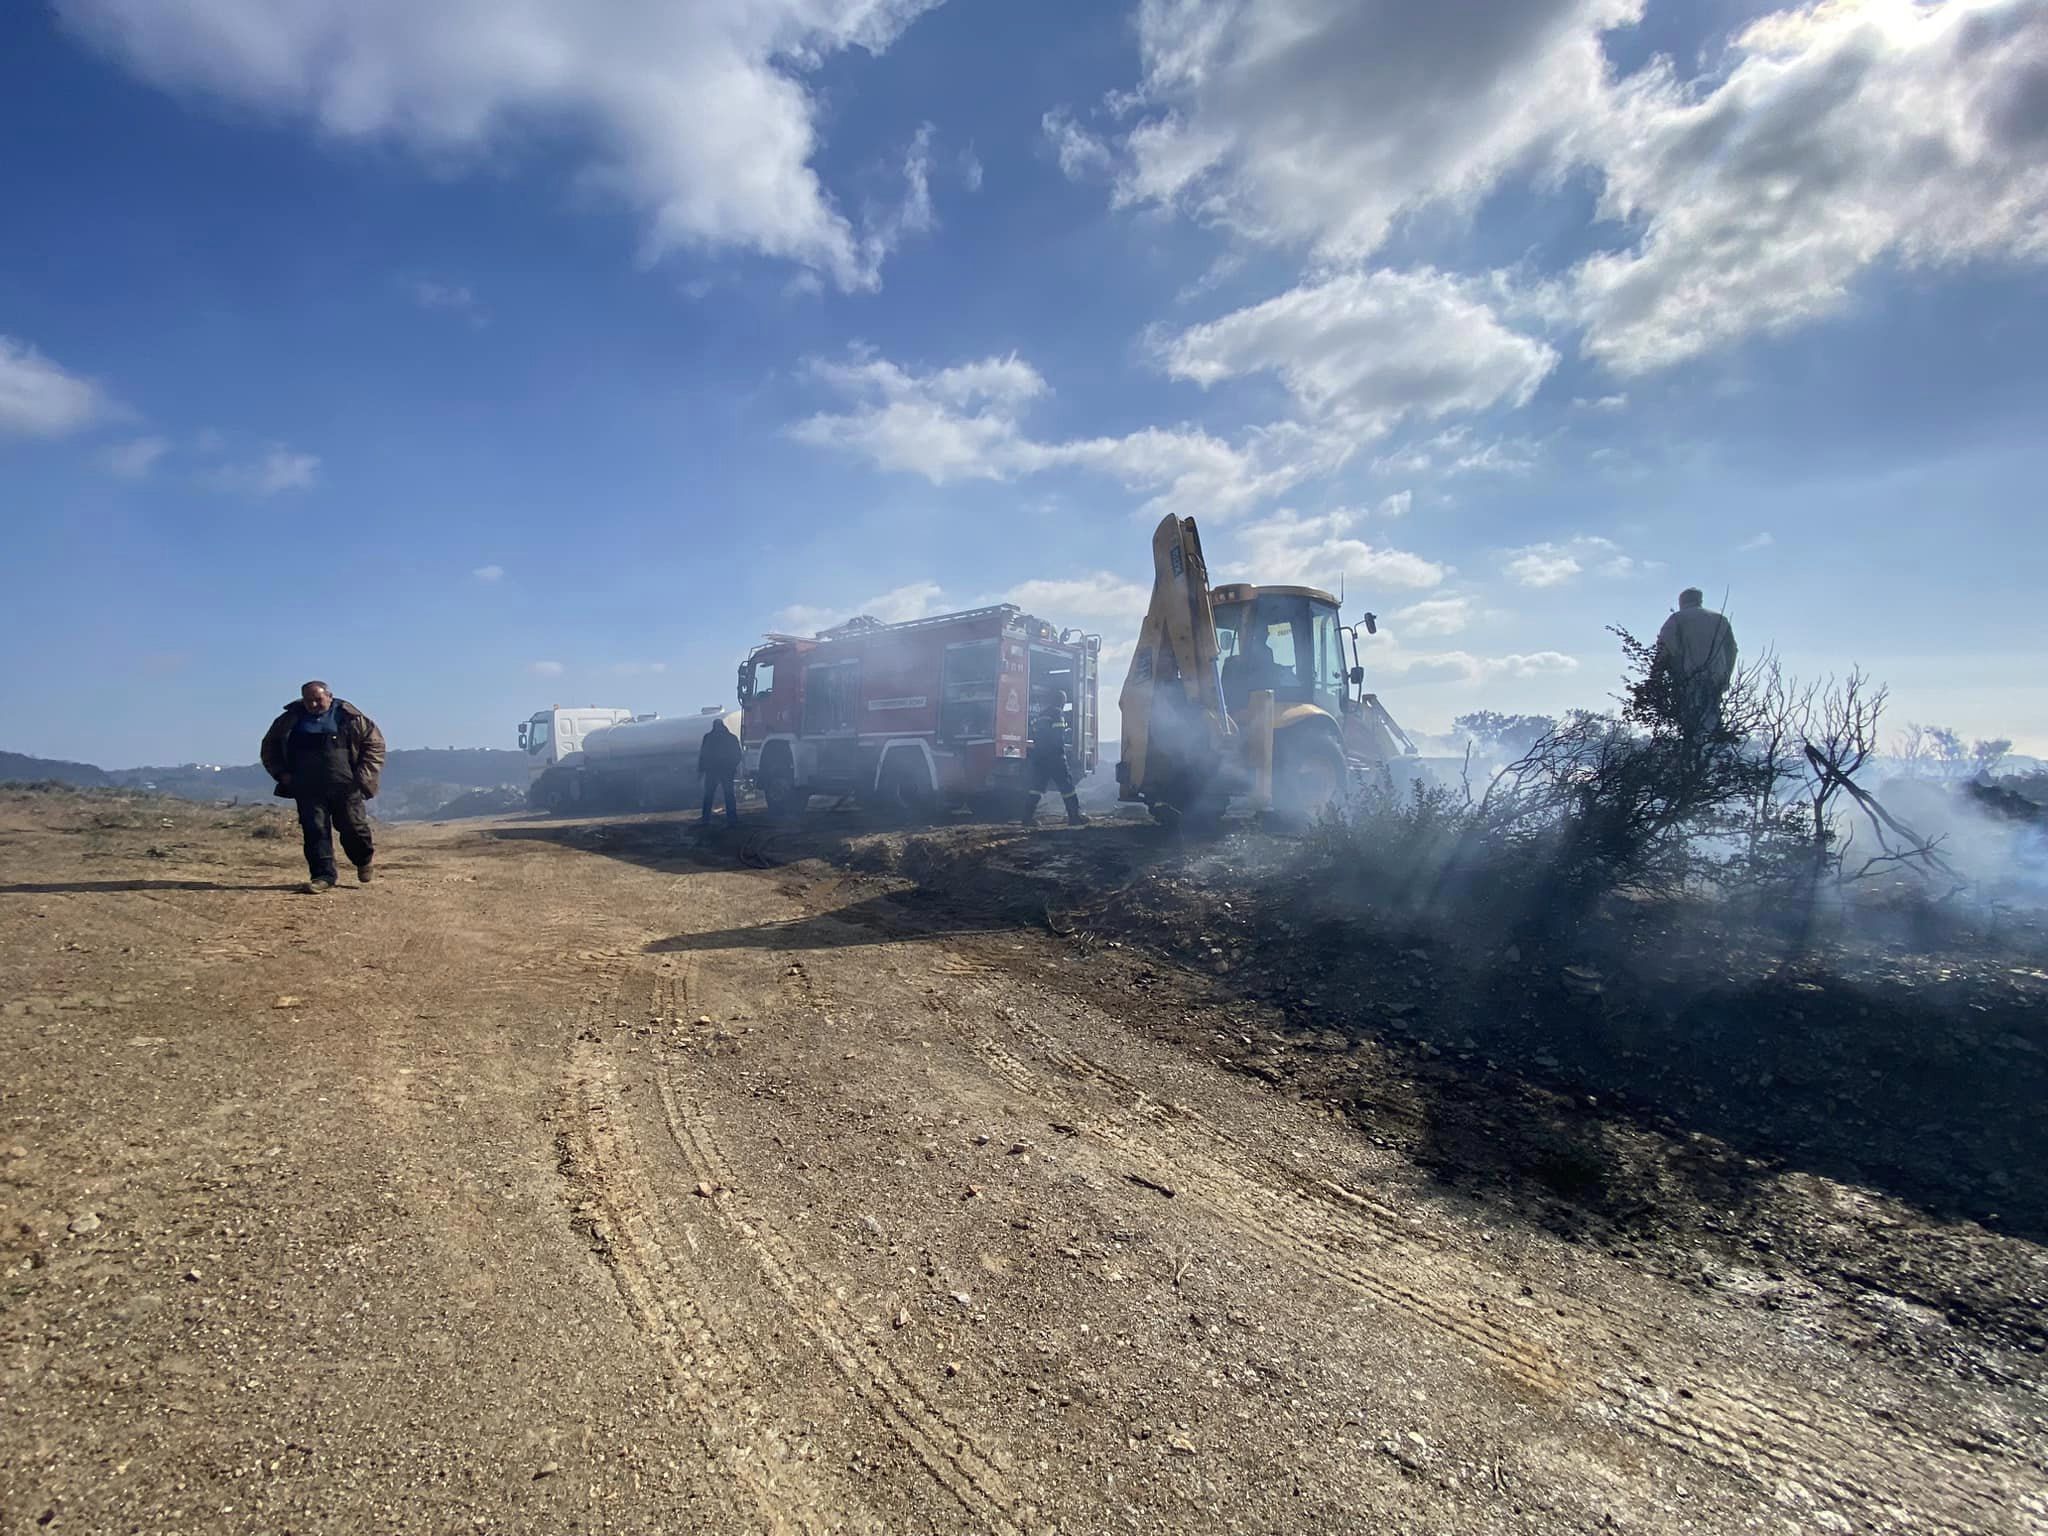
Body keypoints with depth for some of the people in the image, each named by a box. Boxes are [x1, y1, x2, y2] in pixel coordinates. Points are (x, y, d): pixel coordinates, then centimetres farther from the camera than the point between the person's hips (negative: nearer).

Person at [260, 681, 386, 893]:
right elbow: (269, 747, 21)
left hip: (345, 786, -2)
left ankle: (364, 858, 32)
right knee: (315, 830, -3)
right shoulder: (290, 720, 8)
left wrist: (362, 774, -4)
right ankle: (323, 876, 0)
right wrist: (281, 773, 7)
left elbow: (374, 742, 4)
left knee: (352, 827, 4)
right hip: (308, 788, 2)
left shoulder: (348, 717, -1)